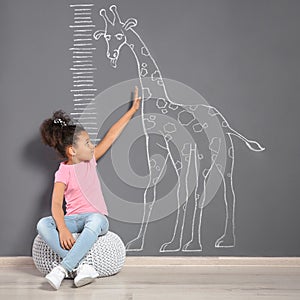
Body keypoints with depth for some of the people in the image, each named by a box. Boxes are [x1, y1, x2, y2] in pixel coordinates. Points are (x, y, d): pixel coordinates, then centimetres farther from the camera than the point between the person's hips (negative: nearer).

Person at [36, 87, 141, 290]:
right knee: (43, 224, -31)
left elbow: (111, 136, 12)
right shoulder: (63, 172, -5)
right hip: (73, 218, -1)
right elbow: (56, 204, -16)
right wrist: (63, 229, -33)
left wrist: (132, 110, 15)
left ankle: (63, 268, -37)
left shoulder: (90, 160, 9)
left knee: (95, 221, -37)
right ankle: (81, 265, -40)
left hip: (96, 216, 2)